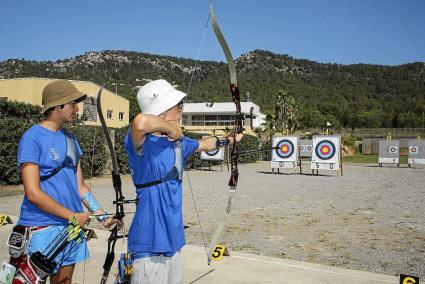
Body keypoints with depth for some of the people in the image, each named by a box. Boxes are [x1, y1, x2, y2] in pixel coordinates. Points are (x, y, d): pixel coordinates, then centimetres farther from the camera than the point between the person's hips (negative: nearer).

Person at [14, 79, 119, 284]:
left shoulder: (70, 139, 10)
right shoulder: (32, 139, -11)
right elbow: (33, 193, -17)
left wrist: (102, 216, 6)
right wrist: (73, 216, -14)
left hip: (71, 225, 7)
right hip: (42, 228, -7)